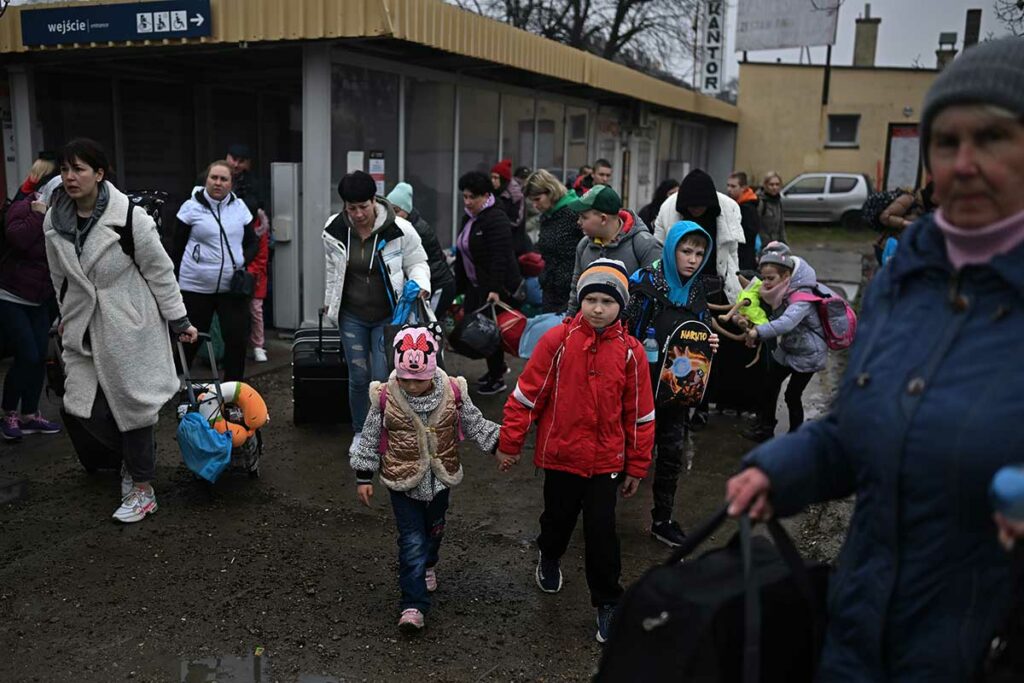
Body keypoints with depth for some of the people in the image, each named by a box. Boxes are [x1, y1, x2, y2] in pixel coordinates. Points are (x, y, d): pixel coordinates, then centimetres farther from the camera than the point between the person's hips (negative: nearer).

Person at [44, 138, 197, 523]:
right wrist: (67, 317, 21)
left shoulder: (130, 217, -16)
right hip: (84, 330, 5)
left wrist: (179, 321, -5)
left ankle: (142, 489, 20)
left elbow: (160, 271, -9)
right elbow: (60, 277, 13)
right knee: (86, 411, 2)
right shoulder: (54, 221, -1)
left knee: (132, 406, 4)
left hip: (129, 327, -5)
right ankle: (132, 460, 31)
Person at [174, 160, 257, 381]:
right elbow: (177, 248, 1)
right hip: (196, 286, -2)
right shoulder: (191, 207, -2)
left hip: (233, 287, 2)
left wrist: (244, 260, -7)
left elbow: (253, 242, 13)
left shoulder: (240, 207, 5)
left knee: (237, 339, -1)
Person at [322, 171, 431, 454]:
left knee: (382, 378, -4)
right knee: (358, 377, 9)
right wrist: (329, 302, 15)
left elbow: (417, 263, -4)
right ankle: (360, 432, 29)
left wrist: (419, 285, -24)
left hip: (388, 316, -2)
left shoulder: (399, 229, -17)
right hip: (352, 316, 3)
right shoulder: (334, 229, -8)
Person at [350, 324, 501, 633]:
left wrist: (498, 445, -11)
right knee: (412, 541, -4)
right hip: (402, 481, -3)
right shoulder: (385, 398, -17)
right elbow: (370, 439, -5)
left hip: (440, 478, 3)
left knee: (434, 529, 24)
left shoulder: (452, 393, -14)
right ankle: (413, 605, 2)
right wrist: (364, 477, -3)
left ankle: (428, 566, 55)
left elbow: (475, 424, -1)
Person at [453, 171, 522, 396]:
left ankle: (497, 378, 15)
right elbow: (464, 255, 18)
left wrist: (495, 289, -30)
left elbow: (500, 257, -25)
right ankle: (498, 367, 33)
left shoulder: (496, 219, -18)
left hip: (497, 287, -9)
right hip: (476, 285, 9)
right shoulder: (469, 219, 12)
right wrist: (460, 286, 19)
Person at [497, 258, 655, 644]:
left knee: (601, 531, 1)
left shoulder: (630, 351, -5)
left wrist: (637, 467, 6)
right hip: (560, 453, 0)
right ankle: (549, 557, 53)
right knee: (559, 517, 19)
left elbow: (640, 414, 2)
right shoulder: (557, 340, -10)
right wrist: (510, 443, -1)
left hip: (606, 459, 0)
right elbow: (527, 394, -4)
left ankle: (608, 602, 20)